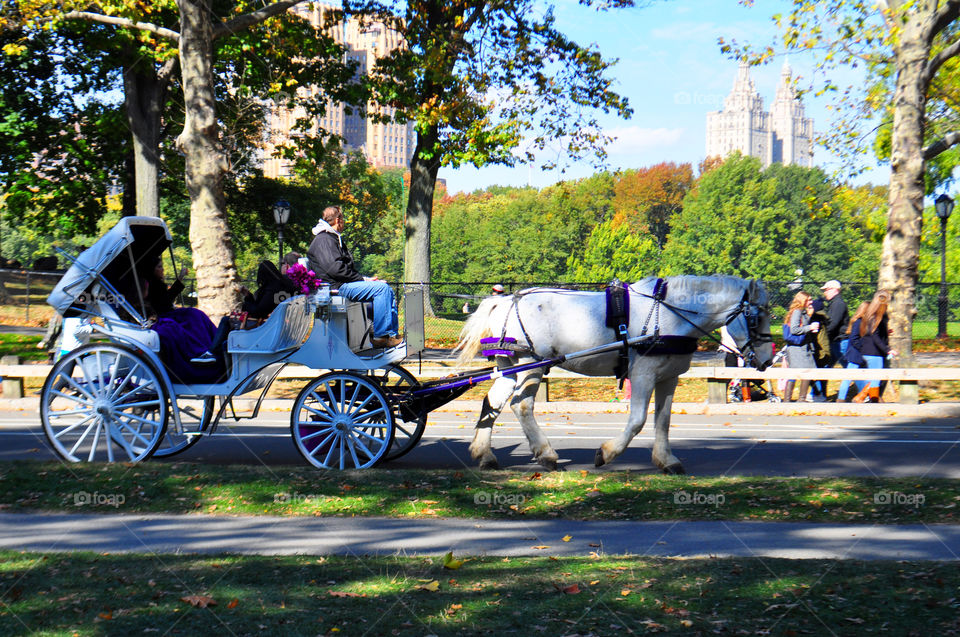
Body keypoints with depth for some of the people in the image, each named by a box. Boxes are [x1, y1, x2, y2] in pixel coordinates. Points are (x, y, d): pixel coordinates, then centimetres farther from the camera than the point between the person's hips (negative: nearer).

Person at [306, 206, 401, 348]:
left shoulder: (334, 239, 25)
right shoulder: (323, 240, -10)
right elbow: (334, 268, -21)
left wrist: (364, 278, 7)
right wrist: (362, 279, -15)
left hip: (344, 283, 11)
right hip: (338, 287, -11)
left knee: (387, 290, 4)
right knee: (381, 287, -21)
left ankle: (392, 334, -2)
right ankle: (380, 336, -21)